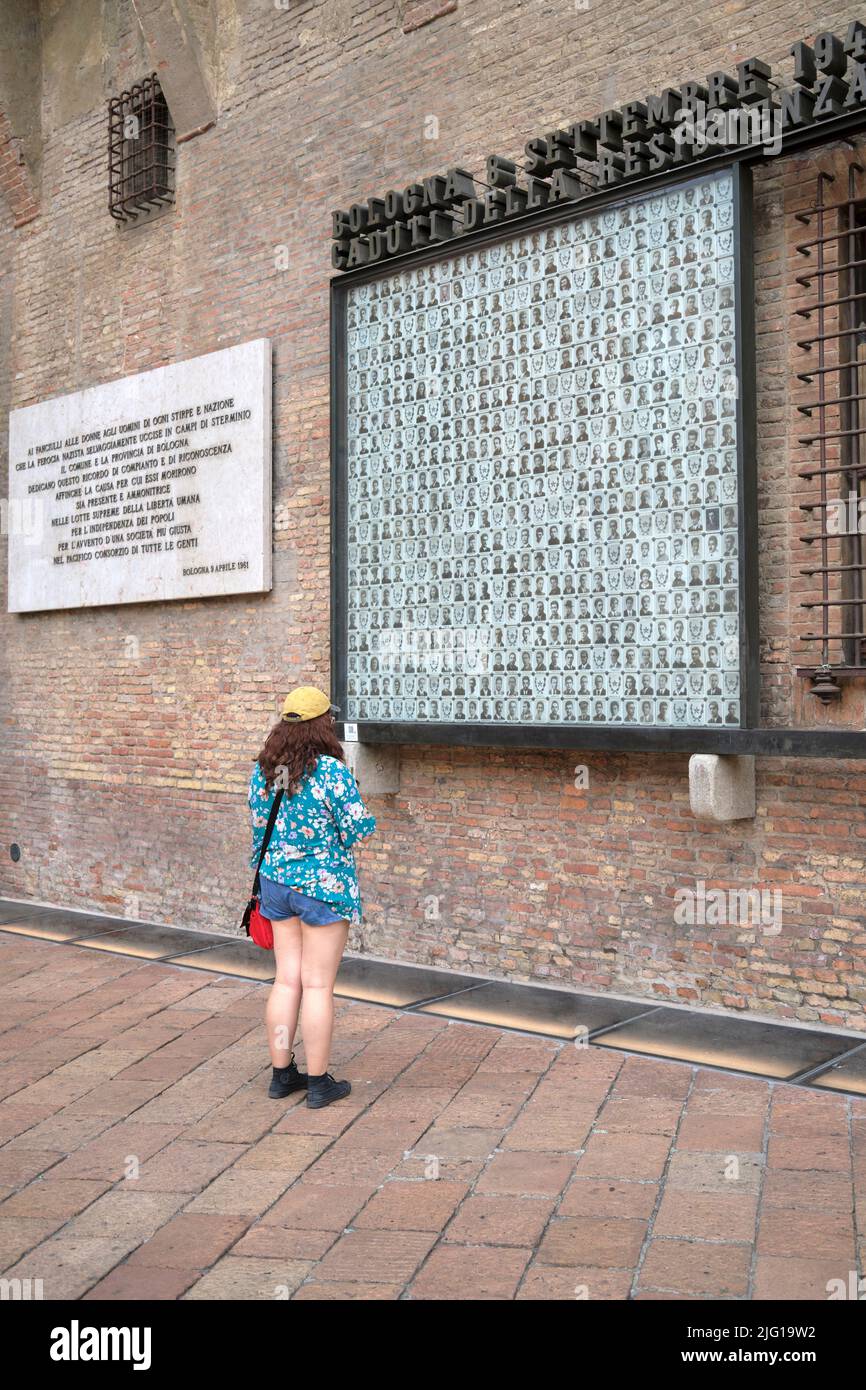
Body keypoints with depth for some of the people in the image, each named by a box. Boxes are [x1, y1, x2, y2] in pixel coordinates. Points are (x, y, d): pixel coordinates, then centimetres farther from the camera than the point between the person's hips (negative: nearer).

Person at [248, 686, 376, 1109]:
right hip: (324, 885, -6)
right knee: (318, 985, 2)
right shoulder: (333, 772, -17)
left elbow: (258, 824, 12)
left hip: (275, 882, 6)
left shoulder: (262, 771, 2)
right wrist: (363, 817, 7)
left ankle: (281, 1073, 22)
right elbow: (358, 829, -13)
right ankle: (319, 1083, 11)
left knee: (287, 980, 14)